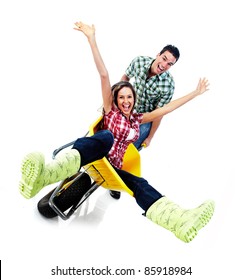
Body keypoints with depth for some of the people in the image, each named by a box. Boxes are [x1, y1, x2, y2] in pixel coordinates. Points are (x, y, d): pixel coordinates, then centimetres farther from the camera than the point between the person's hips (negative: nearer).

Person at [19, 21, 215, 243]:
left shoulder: (138, 119, 20)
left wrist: (195, 93, 20)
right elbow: (104, 75, -3)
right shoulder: (110, 111, 9)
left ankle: (179, 220, -56)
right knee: (107, 136, -36)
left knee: (140, 184, -26)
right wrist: (92, 39, -8)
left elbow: (166, 108, 20)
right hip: (96, 157, -4)